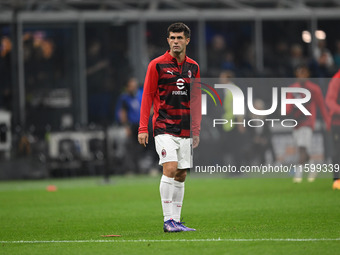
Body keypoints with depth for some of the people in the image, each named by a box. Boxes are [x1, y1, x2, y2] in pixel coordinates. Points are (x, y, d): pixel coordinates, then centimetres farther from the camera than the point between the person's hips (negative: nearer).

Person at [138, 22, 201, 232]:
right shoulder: (157, 65, -2)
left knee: (181, 175, 4)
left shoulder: (193, 67, 10)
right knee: (170, 169, -17)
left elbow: (196, 100, 16)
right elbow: (147, 97, -2)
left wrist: (196, 130, 12)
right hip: (164, 128, -5)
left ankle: (176, 221, 9)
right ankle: (168, 220, -15)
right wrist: (143, 128, -8)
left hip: (185, 131, 5)